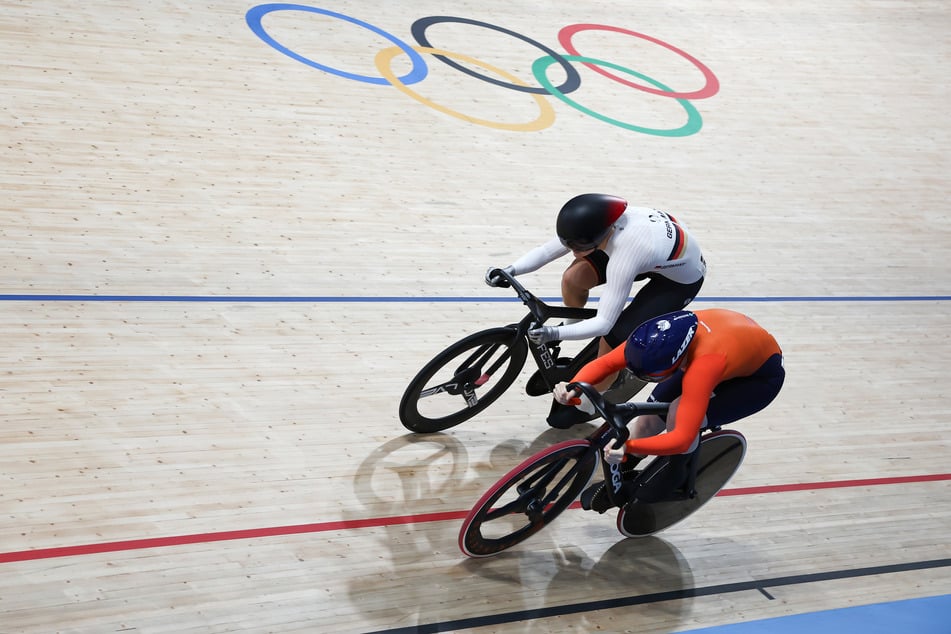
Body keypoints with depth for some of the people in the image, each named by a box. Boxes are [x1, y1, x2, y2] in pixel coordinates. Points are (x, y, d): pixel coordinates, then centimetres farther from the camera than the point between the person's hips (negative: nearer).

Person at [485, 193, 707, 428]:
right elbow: (547, 250, -16)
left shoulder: (625, 255, -42)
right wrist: (509, 271, -30)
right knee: (573, 278, -10)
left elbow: (604, 323, -37)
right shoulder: (595, 223, -25)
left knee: (613, 340, -16)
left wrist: (554, 334, -44)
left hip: (681, 280, -7)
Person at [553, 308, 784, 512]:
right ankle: (619, 479, 20)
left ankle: (674, 476, -1)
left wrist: (628, 448, -56)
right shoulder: (658, 335, -28)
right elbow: (605, 363, -22)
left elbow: (682, 438, -45)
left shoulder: (703, 366, -44)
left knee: (680, 415, -28)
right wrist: (573, 388, -39)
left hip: (761, 376, -6)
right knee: (651, 416, -5)